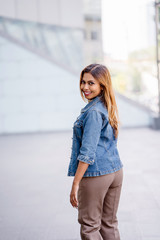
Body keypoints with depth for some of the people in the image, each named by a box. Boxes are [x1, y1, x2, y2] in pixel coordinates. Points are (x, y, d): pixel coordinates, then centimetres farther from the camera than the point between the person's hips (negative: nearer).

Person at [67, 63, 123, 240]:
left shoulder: (93, 112, -18)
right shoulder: (109, 108, 10)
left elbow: (87, 152, -22)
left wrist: (75, 184, -18)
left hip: (95, 174, -9)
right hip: (115, 171, 9)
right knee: (109, 224, 17)